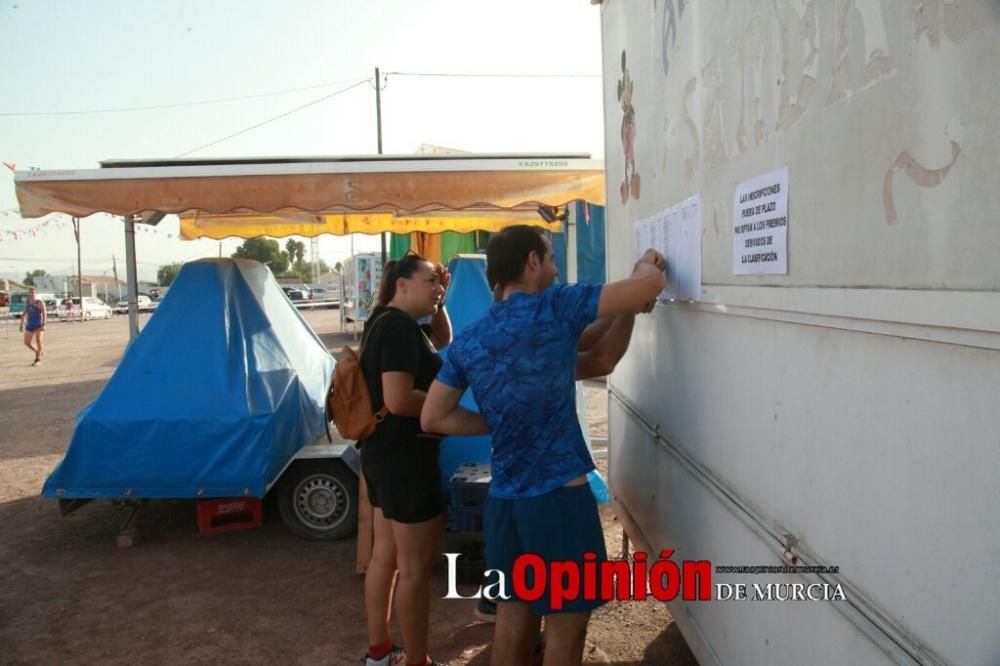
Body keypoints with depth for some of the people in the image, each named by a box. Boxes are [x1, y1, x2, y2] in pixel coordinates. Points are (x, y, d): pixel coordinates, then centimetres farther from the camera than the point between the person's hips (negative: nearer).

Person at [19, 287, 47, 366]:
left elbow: (44, 313, -14)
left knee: (38, 341, -15)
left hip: (38, 325, -6)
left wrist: (44, 324, -24)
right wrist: (22, 324, 16)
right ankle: (39, 353, 27)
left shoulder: (39, 302, -6)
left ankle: (38, 359, -7)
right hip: (29, 325, 6)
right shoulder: (27, 303, 11)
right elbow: (24, 314, 19)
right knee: (27, 343, 3)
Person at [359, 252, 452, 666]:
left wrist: (440, 301, 10)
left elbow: (442, 341, 26)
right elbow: (398, 400, -28)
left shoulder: (387, 322, 12)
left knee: (386, 554, 18)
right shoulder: (398, 326, -19)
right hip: (406, 455, -11)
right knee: (416, 563, 1)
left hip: (383, 453, 11)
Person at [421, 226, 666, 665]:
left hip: (503, 498, 6)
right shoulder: (554, 307, -10)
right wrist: (646, 265, 10)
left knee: (514, 612, 19)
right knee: (565, 624, 8)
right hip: (559, 496, -6)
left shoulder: (467, 342, 6)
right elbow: (651, 285, -13)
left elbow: (432, 418, 5)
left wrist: (498, 424, 10)